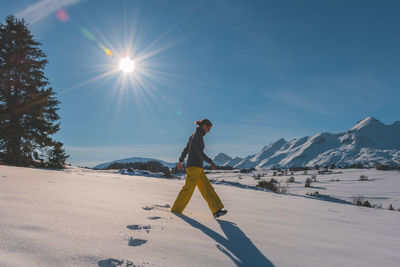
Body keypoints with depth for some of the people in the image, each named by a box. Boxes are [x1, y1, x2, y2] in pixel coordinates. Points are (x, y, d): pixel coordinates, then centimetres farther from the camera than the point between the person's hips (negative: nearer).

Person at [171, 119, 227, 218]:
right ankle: (176, 210, 12)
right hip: (194, 166, -10)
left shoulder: (193, 135, 17)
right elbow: (199, 151, -20)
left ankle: (216, 210, 0)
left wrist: (181, 161, 34)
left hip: (198, 168, 10)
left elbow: (186, 149, 24)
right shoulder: (198, 135, -11)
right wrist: (210, 162, -21)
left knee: (207, 188, 3)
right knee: (188, 190, -1)